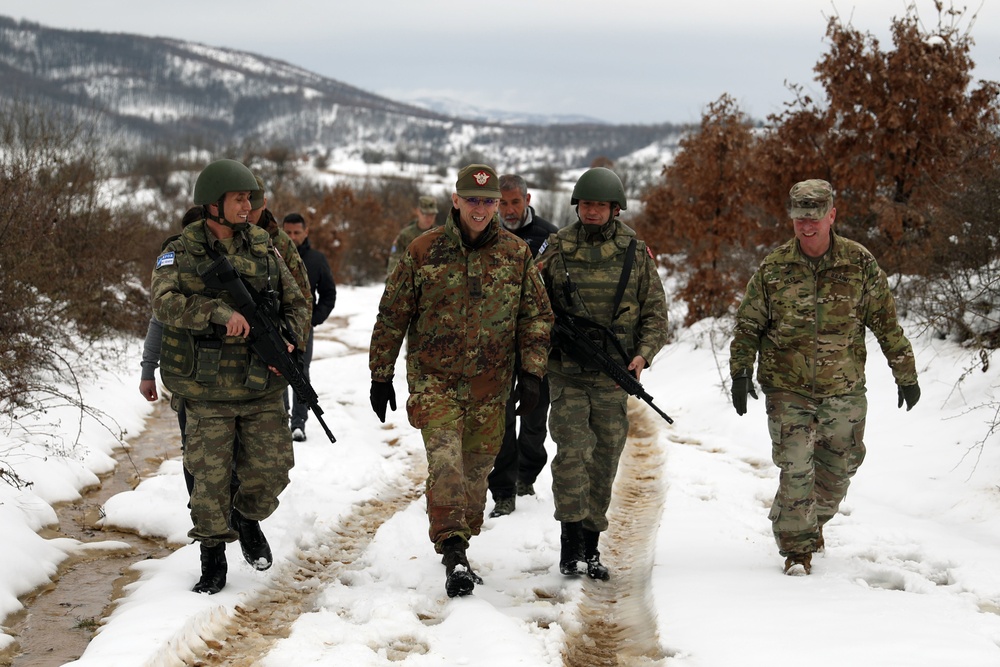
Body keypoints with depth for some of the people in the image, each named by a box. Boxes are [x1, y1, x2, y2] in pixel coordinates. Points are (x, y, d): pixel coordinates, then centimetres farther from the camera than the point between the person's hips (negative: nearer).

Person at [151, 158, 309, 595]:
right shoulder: (180, 254, -5)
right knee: (210, 477, 1)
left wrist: (288, 339, -8)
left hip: (262, 389, 3)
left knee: (271, 469, 3)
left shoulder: (264, 250, 7)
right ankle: (213, 559, 15)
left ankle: (248, 518, 33)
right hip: (208, 391, -3)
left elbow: (295, 304, 13)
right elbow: (165, 302, -22)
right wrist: (220, 312, -35)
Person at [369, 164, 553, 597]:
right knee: (445, 460, -18)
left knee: (476, 468, 10)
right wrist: (381, 376, 4)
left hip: (490, 385, 3)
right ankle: (453, 554, -23)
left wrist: (531, 372, -3)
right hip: (434, 379, -2)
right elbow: (392, 317, 3)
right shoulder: (423, 252, -3)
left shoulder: (516, 254, 2)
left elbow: (536, 315, 8)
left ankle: (459, 547, 27)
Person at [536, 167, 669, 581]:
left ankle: (590, 546, 17)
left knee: (605, 461, 7)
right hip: (567, 373, -1)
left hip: (613, 376, 2)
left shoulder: (635, 253, 3)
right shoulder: (556, 249, 2)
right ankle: (571, 537, -8)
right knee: (573, 451, -14)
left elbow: (655, 312, 6)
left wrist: (643, 353, -9)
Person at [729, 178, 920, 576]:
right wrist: (740, 372, -5)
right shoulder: (774, 268, -4)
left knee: (839, 468, 13)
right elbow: (748, 324, 5)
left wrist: (906, 375, 6)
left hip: (844, 390, 2)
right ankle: (797, 549, 3)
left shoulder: (860, 264, -3)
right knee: (795, 470, -9)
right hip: (788, 391, -2)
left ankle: (814, 522, 40)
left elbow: (886, 323, 4)